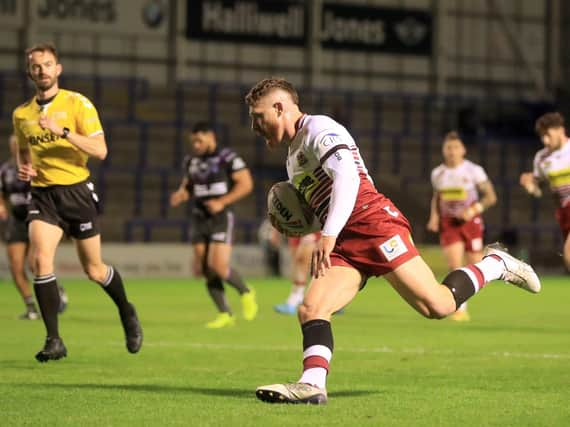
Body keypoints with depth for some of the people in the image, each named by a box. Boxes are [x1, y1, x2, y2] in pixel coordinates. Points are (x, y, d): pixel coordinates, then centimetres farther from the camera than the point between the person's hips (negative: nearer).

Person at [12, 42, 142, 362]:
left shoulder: (78, 104, -5)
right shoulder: (21, 114, 9)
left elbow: (100, 150, -12)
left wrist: (64, 131, -24)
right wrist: (23, 168, 2)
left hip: (76, 191, -3)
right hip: (42, 194, 3)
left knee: (94, 269, 6)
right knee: (40, 259, -19)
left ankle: (127, 313, 37)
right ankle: (54, 340, -14)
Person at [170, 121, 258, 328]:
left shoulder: (227, 158, -8)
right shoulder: (191, 161, 11)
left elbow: (246, 184, -10)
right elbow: (187, 186, 21)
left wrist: (221, 202, -19)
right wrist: (179, 195, -3)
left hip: (221, 218, -6)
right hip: (199, 218, 6)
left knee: (218, 267, -17)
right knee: (203, 270, 0)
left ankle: (246, 293, 11)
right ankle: (225, 314, 10)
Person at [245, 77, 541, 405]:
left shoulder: (318, 129, -4)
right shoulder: (294, 156, 26)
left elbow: (346, 176, -19)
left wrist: (328, 235, -28)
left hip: (374, 222, -9)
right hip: (345, 245, 9)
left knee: (437, 306, -13)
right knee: (310, 310, -14)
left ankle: (495, 265, 10)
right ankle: (312, 384, -28)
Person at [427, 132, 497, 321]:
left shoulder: (474, 170, -6)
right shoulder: (437, 173, 5)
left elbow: (490, 196, -4)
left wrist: (473, 209, -19)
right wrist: (434, 215, 4)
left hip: (470, 221, -2)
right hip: (448, 223, 2)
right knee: (454, 265, -16)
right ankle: (461, 310, -12)